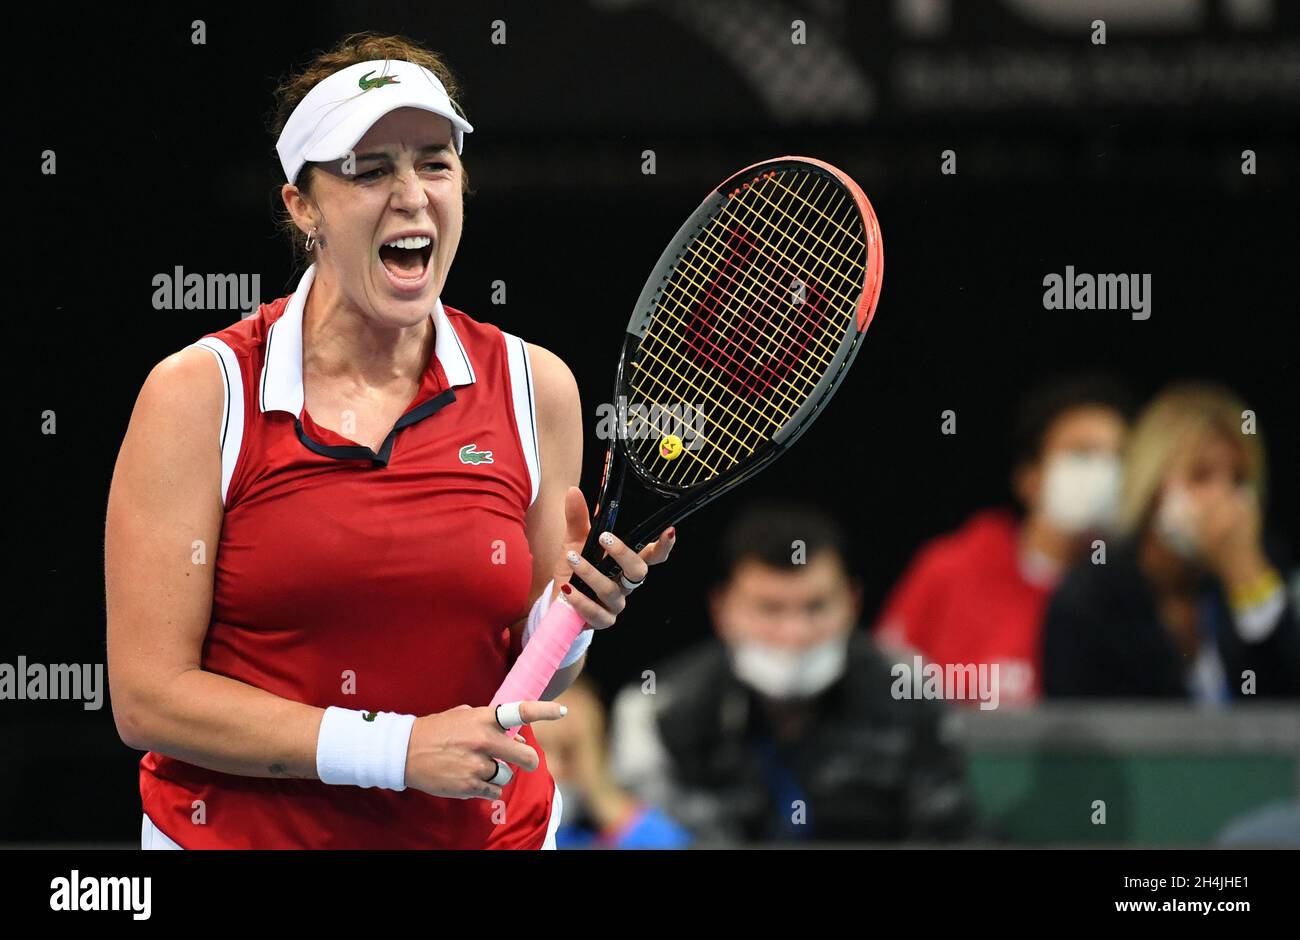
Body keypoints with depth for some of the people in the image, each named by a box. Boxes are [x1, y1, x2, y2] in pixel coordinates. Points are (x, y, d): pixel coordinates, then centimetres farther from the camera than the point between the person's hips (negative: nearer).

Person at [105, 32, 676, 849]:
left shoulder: (534, 388, -2)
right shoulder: (202, 393, -11)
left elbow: (526, 692, 6)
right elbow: (149, 697, -15)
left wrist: (567, 623, -15)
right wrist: (396, 747, -21)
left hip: (487, 830, 3)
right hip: (242, 832, -3)